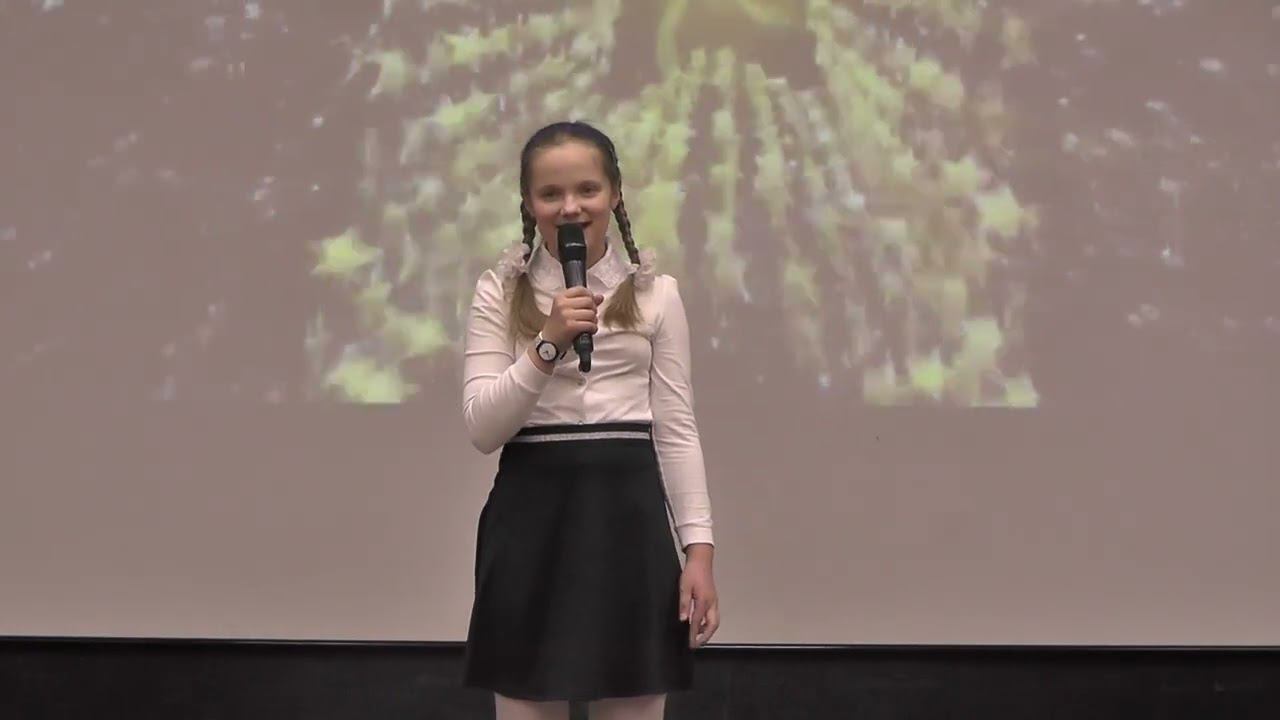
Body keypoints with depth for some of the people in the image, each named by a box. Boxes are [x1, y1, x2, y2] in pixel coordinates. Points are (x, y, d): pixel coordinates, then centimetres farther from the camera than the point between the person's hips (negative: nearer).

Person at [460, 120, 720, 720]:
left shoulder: (655, 294, 6)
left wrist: (698, 546, -1)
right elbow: (482, 428, -5)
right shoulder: (501, 293, 4)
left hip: (626, 512, 1)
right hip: (532, 514, 0)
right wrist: (548, 345, -17)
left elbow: (676, 429, 5)